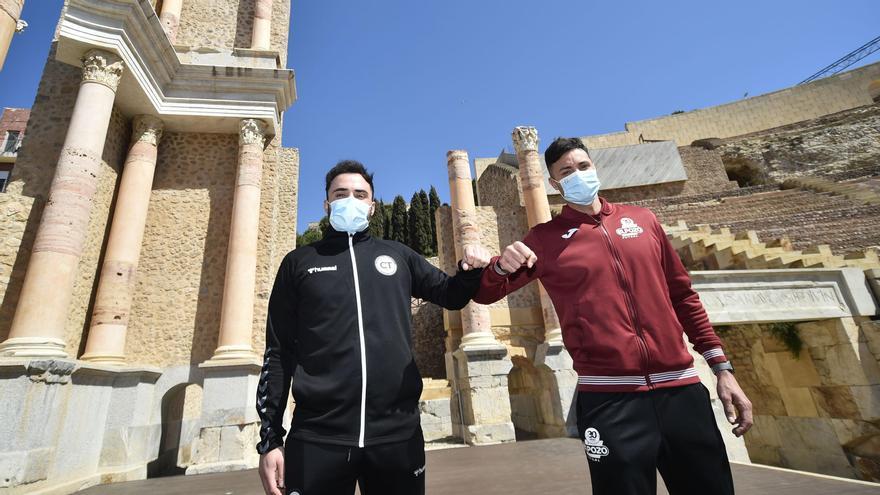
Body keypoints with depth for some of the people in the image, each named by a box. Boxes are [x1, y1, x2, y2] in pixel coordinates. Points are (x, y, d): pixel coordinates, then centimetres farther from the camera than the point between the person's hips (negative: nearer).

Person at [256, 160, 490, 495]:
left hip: (397, 433, 1)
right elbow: (279, 352, 5)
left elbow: (451, 296, 16)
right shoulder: (299, 262, 6)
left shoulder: (398, 255, 8)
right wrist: (270, 439, 2)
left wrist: (471, 270, -7)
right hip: (317, 437, 0)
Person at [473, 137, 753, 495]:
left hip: (681, 389, 4)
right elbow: (483, 293, 2)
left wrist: (722, 368, 12)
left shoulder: (643, 220, 11)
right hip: (610, 399, -3)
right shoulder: (545, 239, 1)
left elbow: (683, 297, 16)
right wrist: (501, 266, -20)